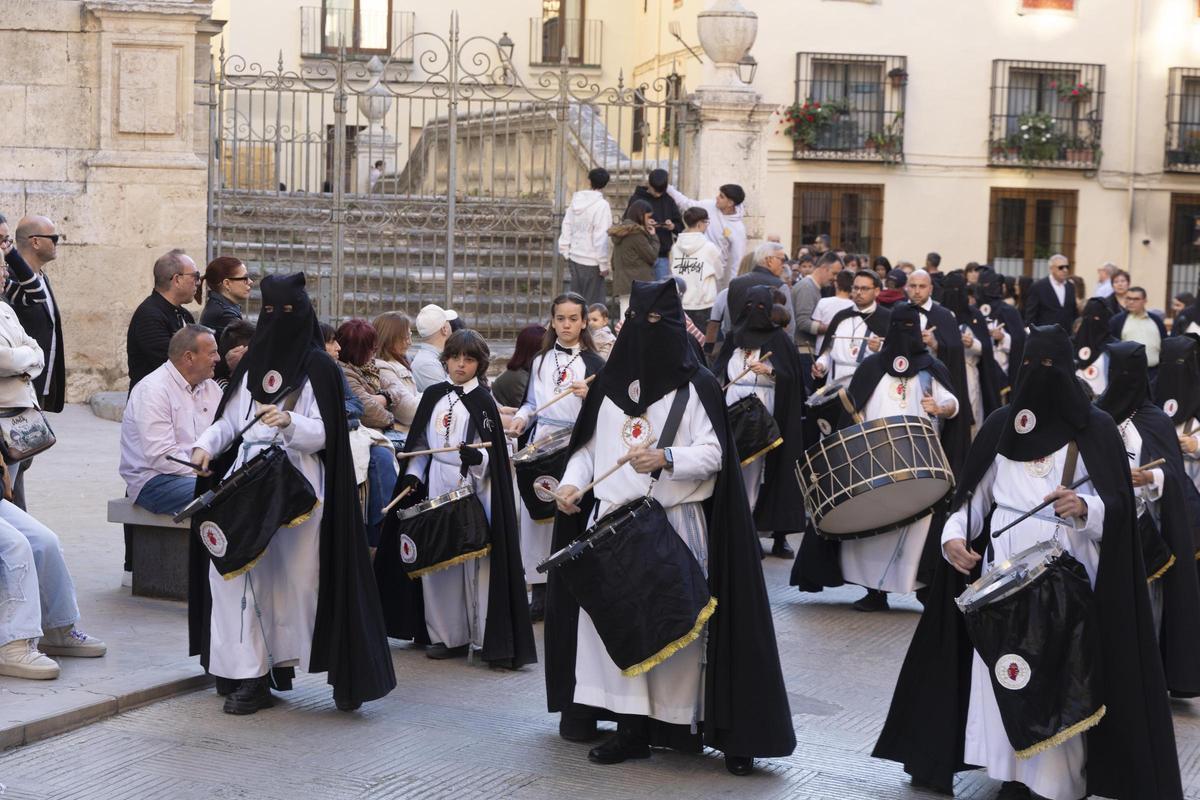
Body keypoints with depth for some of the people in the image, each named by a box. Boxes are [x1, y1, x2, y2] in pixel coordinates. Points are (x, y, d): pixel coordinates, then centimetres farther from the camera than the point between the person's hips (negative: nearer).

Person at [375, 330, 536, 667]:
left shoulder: (483, 401, -3)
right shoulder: (433, 396, 10)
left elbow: (492, 455, -8)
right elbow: (421, 441, 17)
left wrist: (476, 457, -28)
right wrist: (413, 474, 6)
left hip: (472, 486, -5)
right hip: (436, 484, 5)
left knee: (474, 559, -7)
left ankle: (488, 637, -3)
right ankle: (447, 634, 16)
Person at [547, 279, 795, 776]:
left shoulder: (695, 386, -2)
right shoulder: (608, 384, 11)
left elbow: (713, 455, -8)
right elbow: (587, 447, 15)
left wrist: (666, 459, -25)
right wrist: (571, 482, -3)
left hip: (675, 526, -4)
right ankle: (631, 727, 8)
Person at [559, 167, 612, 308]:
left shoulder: (576, 201, 3)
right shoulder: (602, 205, -15)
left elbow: (566, 228, 8)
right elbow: (601, 238, -17)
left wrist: (565, 252, 17)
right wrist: (604, 264, -11)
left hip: (575, 258, 6)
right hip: (592, 262, -6)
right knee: (593, 302, 1)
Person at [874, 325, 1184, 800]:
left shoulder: (1095, 429, -1)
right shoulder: (1000, 425, 9)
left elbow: (1117, 509, -5)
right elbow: (974, 496, 11)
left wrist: (1085, 507, -26)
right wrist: (954, 536, -8)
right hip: (1002, 573, 3)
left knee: (1057, 672, -5)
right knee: (1002, 667, 1)